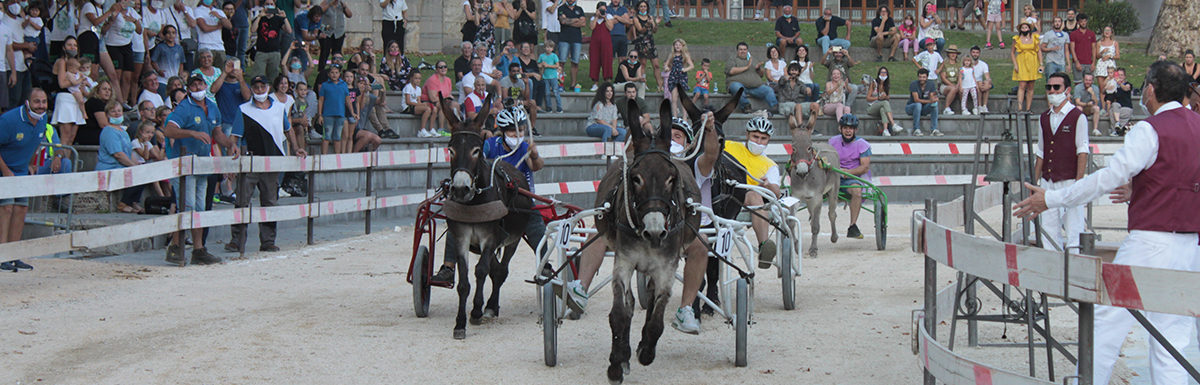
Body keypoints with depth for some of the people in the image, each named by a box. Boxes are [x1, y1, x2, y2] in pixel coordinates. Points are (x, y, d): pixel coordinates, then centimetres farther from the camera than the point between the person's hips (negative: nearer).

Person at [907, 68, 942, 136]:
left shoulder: (931, 84, -5)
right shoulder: (913, 84, -18)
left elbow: (932, 99, -13)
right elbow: (916, 100, -27)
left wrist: (933, 99, -38)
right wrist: (929, 101, -39)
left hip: (923, 109, 4)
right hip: (911, 107, -4)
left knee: (935, 104, -24)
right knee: (918, 105, -37)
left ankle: (934, 129, -26)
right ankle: (916, 130, -34)